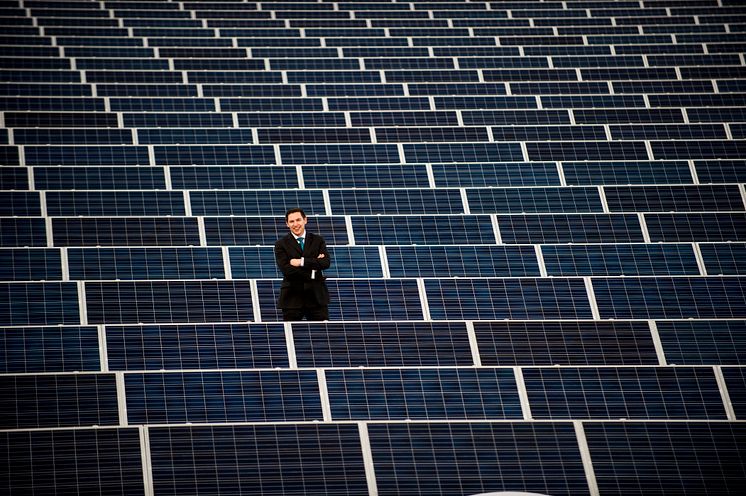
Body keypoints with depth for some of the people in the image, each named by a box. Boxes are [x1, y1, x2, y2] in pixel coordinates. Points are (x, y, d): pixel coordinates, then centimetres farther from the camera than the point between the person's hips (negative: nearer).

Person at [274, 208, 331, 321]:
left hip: (316, 297, 1)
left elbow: (326, 263, -8)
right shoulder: (281, 244, 2)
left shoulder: (318, 240, 8)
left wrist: (302, 262, -15)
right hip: (292, 298, -1)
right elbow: (286, 269, -11)